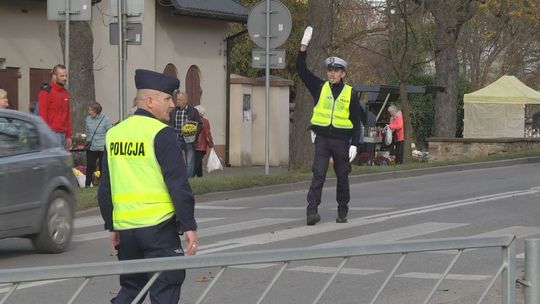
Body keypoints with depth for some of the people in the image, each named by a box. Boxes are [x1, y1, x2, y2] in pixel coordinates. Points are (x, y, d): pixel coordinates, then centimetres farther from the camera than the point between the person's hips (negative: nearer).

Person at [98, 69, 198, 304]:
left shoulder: (114, 134, 10)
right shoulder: (161, 134, -11)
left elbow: (105, 188, 14)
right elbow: (178, 184, -14)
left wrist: (111, 226, 22)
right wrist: (189, 225, -10)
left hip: (125, 226, 6)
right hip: (158, 225, -6)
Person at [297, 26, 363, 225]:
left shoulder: (350, 95, 2)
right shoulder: (320, 88, 5)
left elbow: (356, 122, 3)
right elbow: (301, 69, 1)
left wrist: (354, 145, -5)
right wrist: (304, 45, -7)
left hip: (342, 141, 0)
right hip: (322, 139, 0)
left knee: (342, 177, 9)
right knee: (318, 175, -12)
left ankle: (342, 212, 21)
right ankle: (312, 211, -19)